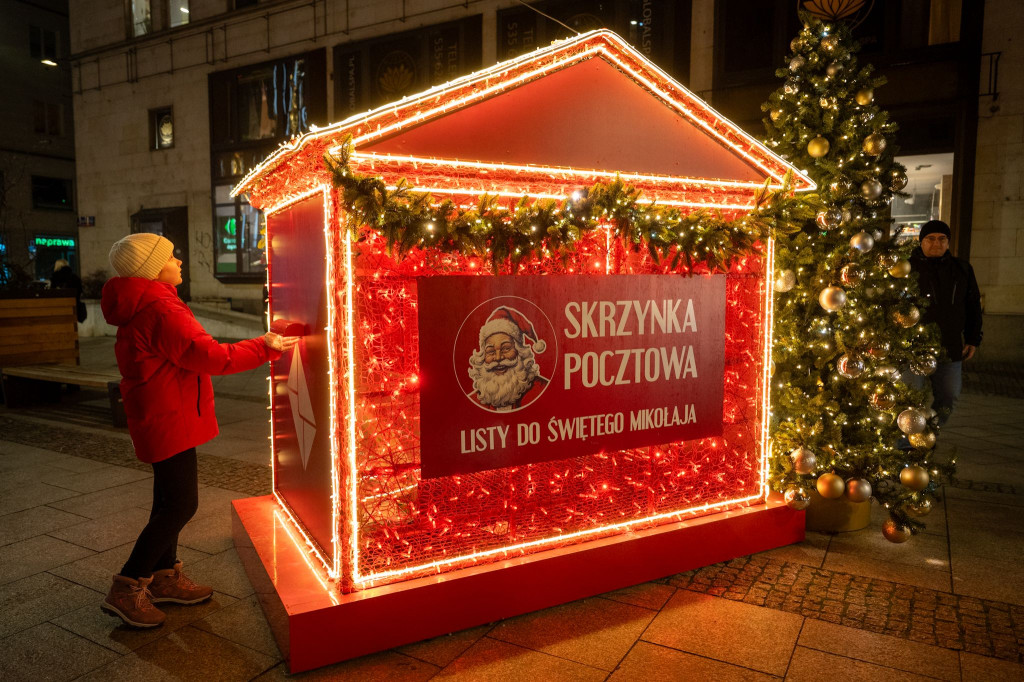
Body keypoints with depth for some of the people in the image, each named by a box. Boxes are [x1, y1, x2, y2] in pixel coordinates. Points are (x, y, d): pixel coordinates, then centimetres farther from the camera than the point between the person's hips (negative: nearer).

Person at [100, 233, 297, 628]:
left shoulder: (141, 307, 13)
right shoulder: (160, 309, -21)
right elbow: (210, 357, -23)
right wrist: (265, 348, -14)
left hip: (160, 416, 11)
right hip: (169, 419, -11)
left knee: (170, 500, 17)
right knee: (181, 504, -5)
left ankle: (165, 578, 29)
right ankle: (127, 589, 5)